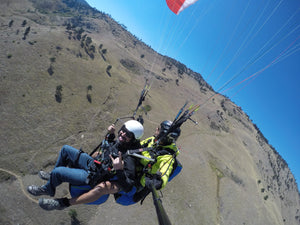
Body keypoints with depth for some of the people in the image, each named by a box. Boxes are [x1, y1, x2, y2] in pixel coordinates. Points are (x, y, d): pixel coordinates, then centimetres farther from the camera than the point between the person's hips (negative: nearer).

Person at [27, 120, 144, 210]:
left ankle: (48, 190, 24)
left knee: (57, 172, -12)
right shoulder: (119, 142, -7)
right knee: (66, 149, 15)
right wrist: (110, 134, 0)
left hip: (92, 176, -8)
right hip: (93, 162, 8)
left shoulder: (129, 158, -30)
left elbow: (128, 187, -32)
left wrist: (119, 170, -46)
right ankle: (53, 177, 35)